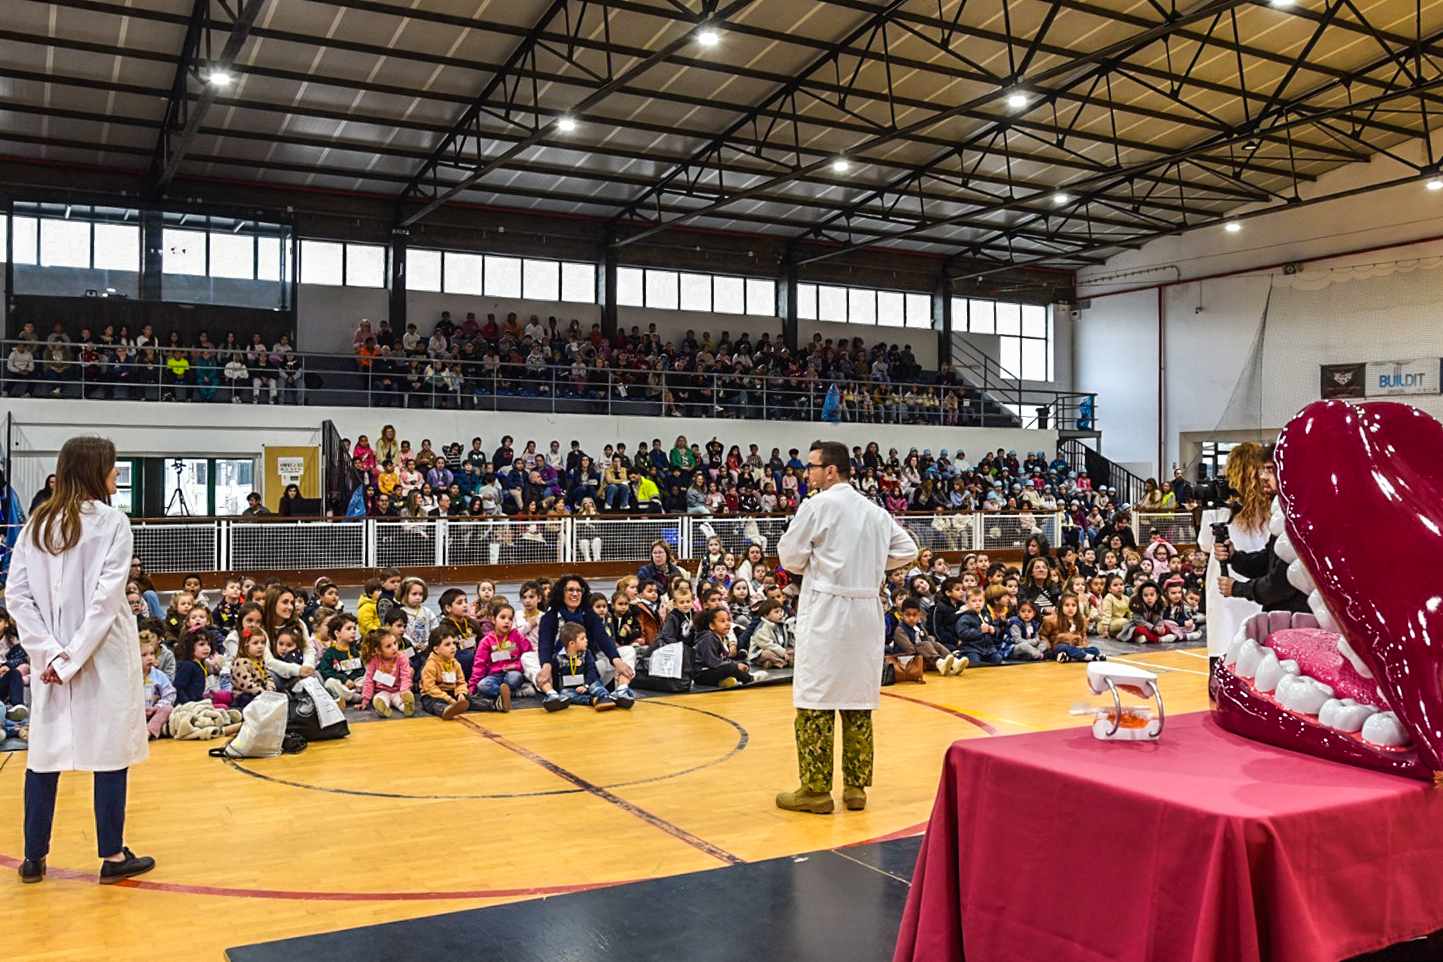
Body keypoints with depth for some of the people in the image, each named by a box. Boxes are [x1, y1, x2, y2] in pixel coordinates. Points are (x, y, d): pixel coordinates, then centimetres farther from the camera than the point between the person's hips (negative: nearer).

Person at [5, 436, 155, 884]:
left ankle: (34, 856, 21)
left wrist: (51, 652, -4)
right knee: (110, 750, 4)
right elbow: (107, 598, -17)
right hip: (104, 657, -5)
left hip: (52, 658, 5)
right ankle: (112, 856, 11)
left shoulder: (37, 523, 5)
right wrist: (75, 658, -13)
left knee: (44, 752, 13)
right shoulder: (112, 522, -9)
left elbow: (16, 593, 0)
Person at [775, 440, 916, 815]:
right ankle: (855, 787, 17)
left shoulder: (817, 506, -8)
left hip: (826, 609, -6)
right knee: (859, 701, 12)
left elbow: (789, 557, -6)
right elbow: (907, 549, 15)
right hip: (866, 612, 6)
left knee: (816, 700, 0)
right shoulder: (875, 511, 9)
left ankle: (815, 789, 4)